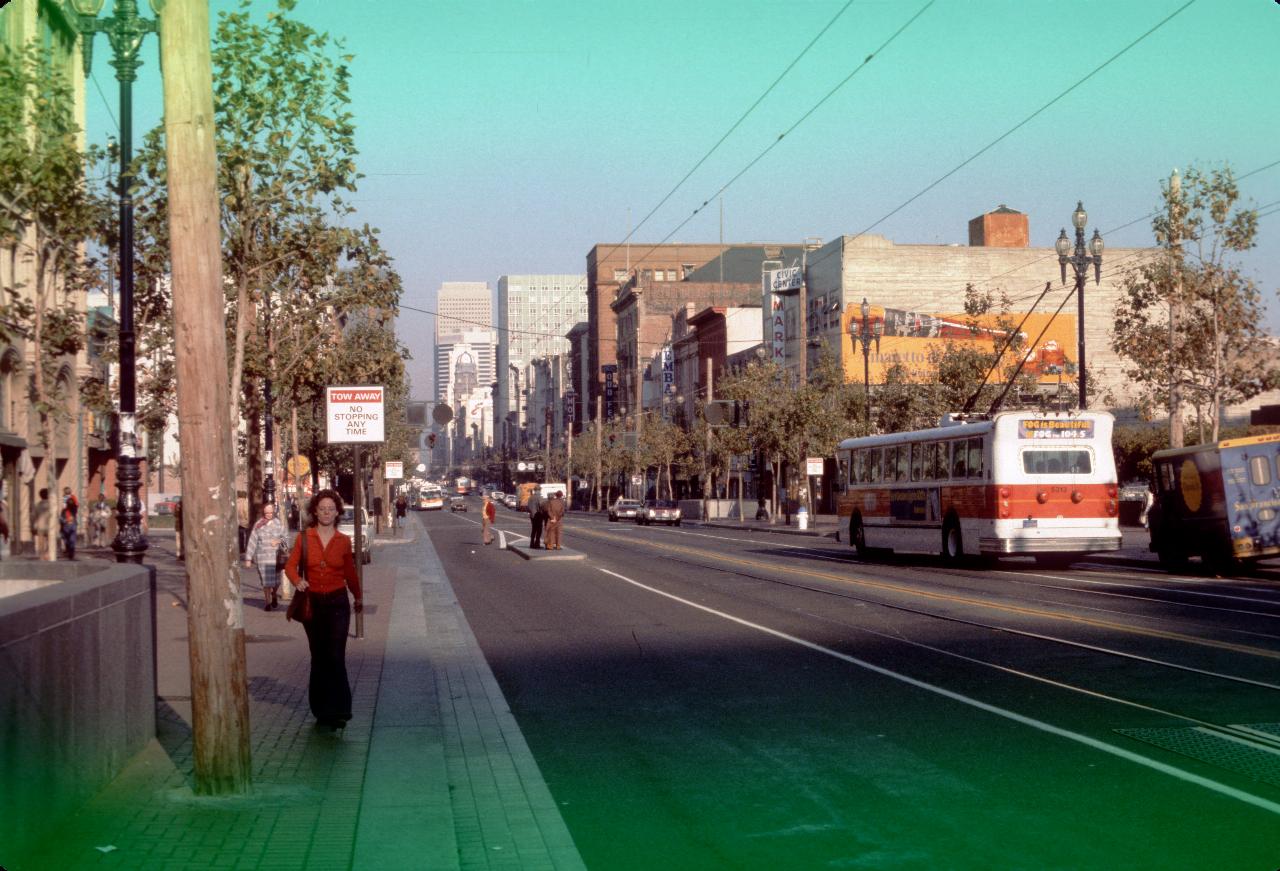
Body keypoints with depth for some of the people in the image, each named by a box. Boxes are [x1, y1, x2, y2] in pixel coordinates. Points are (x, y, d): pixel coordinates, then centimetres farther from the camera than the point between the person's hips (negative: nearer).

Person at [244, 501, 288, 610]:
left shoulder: (278, 523, 0)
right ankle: (267, 602, 16)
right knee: (266, 581, 0)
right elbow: (252, 541, -1)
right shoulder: (258, 524, -2)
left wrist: (279, 541, -14)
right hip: (262, 557, -1)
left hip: (276, 556, 1)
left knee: (276, 581, 4)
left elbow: (286, 536, 8)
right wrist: (248, 558, -3)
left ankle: (274, 596, 35)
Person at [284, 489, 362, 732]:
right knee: (318, 658, 10)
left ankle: (338, 711, -7)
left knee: (335, 657, -11)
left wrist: (358, 597, 25)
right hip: (312, 603, 1)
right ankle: (322, 711, 19)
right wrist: (297, 581, -25)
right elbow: (290, 565, -4)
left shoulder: (343, 541, 1)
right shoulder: (304, 537, -1)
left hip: (337, 603, -1)